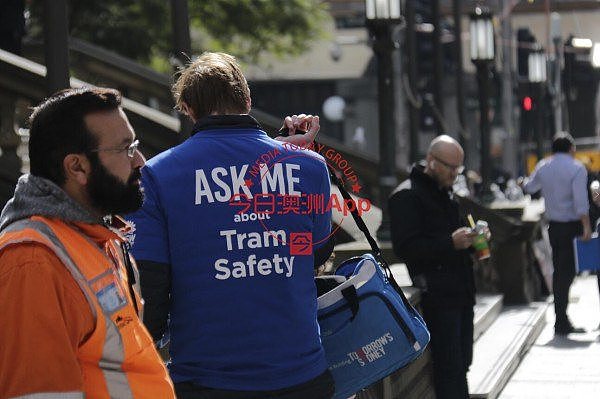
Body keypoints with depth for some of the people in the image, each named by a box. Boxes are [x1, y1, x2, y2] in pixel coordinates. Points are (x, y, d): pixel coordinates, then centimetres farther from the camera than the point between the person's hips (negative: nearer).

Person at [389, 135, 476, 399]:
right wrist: (451, 243, -22)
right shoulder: (407, 196, -9)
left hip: (460, 291, 9)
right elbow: (404, 248, -18)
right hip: (438, 295, -9)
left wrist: (467, 239, 11)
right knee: (449, 366, -10)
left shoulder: (445, 192, 20)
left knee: (461, 363, 12)